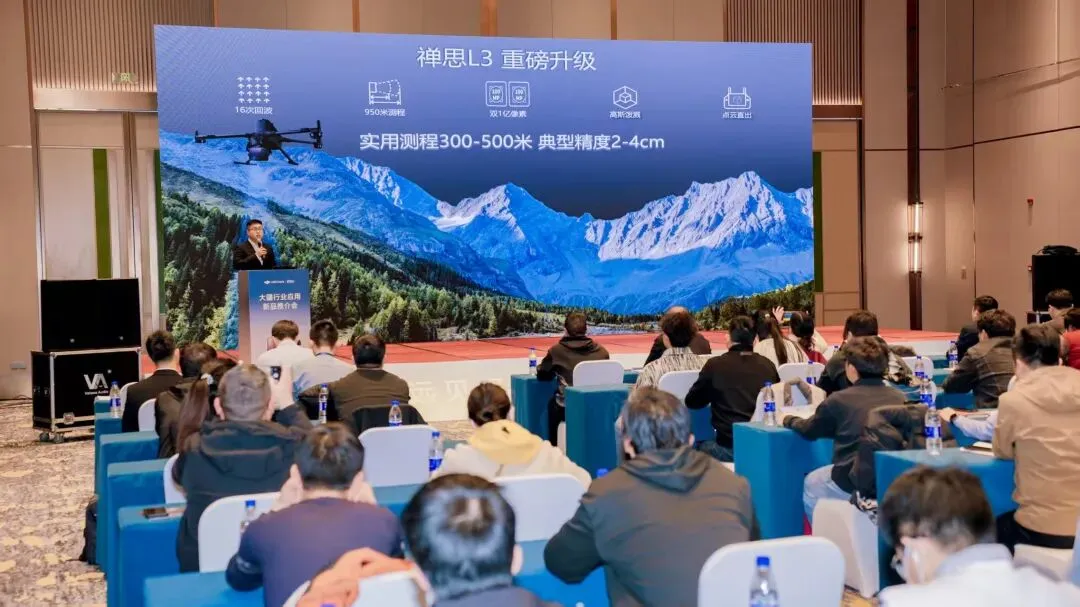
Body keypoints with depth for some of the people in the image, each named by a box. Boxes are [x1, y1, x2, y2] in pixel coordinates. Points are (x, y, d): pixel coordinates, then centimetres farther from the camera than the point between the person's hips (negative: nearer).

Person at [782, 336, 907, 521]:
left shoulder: (839, 400, -7)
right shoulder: (900, 398, 0)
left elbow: (808, 430, 10)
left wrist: (788, 419, 33)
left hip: (853, 485, -4)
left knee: (811, 483, 26)